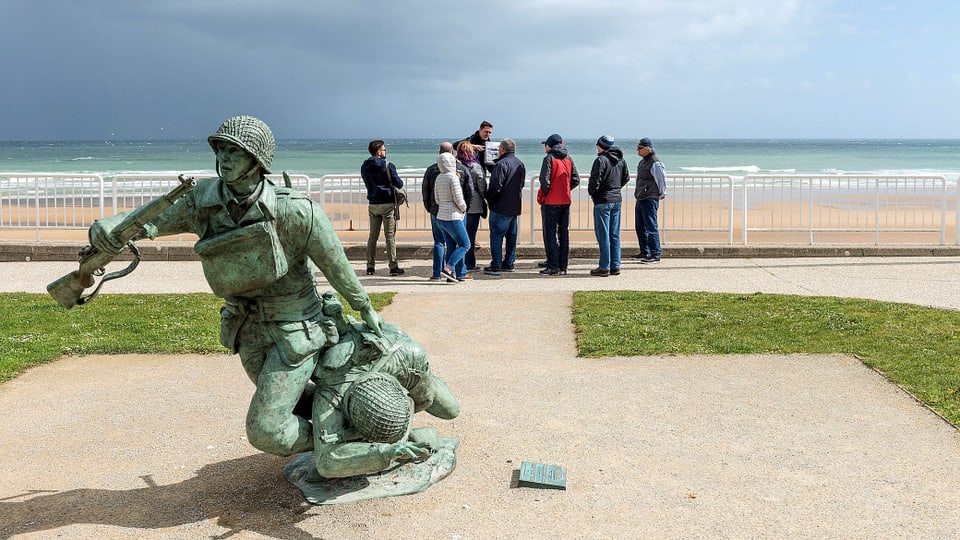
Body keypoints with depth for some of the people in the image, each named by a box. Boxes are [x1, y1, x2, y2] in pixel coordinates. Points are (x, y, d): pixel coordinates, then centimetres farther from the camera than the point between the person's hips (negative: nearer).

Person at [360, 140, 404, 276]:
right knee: (390, 236, -1)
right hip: (387, 204, -5)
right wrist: (401, 181, 11)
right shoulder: (388, 165, -11)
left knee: (373, 236, 10)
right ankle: (393, 266, 0)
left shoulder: (364, 167, 7)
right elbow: (398, 184, -9)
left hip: (372, 204, 5)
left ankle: (370, 266, 11)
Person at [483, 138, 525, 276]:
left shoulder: (501, 164, -16)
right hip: (516, 206, 8)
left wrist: (489, 199, -6)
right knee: (511, 236, 14)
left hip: (501, 208, -8)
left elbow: (495, 186, -20)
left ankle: (496, 266, -5)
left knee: (496, 236, -4)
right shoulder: (520, 164, 12)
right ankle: (509, 263, 19)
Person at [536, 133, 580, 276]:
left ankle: (553, 267, -2)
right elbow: (576, 180, 8)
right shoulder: (568, 159, 9)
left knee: (550, 234, -1)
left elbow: (545, 181, -19)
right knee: (564, 234, 9)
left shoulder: (549, 159, -10)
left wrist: (541, 195, -4)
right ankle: (563, 267, 12)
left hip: (551, 202, -6)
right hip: (565, 202, 6)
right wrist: (565, 190, 14)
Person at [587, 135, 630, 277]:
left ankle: (604, 267, -1)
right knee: (615, 235, 11)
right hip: (617, 200, 7)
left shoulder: (601, 160, -14)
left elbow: (595, 180, -19)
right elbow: (626, 178, 18)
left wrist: (591, 192, -3)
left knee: (603, 235, -3)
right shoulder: (621, 160, 10)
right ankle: (615, 267, 13)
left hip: (603, 201, -7)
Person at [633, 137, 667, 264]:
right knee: (640, 227, 16)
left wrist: (661, 195, -5)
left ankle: (655, 254, -5)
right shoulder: (642, 162, 15)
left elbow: (662, 180, -11)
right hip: (640, 199, 10)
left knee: (651, 227, -8)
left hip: (650, 200, -10)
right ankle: (644, 252, 26)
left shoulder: (655, 164, -14)